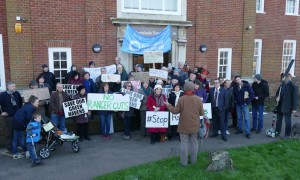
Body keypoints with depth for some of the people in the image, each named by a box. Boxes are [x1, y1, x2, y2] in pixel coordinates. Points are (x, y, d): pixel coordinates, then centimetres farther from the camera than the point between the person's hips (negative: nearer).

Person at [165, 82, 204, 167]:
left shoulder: (181, 99, -13)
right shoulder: (198, 99, -6)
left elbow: (175, 111, -7)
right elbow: (202, 113, -1)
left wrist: (168, 105, 9)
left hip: (184, 126, -2)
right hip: (195, 125, 2)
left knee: (184, 143, 6)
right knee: (194, 142, 14)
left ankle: (184, 162, 12)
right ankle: (193, 160, 24)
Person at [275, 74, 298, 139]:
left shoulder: (293, 86, -11)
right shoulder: (281, 85, 8)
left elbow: (295, 98, -12)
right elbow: (277, 93, 19)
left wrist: (294, 108, -14)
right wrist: (277, 97, -5)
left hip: (287, 107, -6)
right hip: (280, 106, 7)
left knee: (287, 121, 4)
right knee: (278, 120, 15)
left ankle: (287, 135, 13)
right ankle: (277, 132, 27)